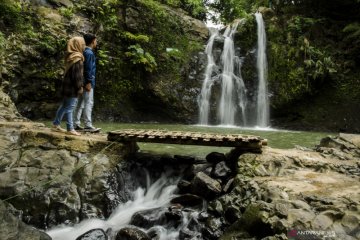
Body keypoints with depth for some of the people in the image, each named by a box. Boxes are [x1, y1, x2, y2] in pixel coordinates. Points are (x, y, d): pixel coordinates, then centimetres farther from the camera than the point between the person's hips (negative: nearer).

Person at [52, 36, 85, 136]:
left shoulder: (70, 57, 12)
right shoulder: (77, 58, -18)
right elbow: (77, 75, -20)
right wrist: (79, 87, -15)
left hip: (67, 86, 10)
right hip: (72, 87, -10)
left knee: (64, 105, 18)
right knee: (70, 107, -4)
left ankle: (56, 124, 28)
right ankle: (70, 129, 3)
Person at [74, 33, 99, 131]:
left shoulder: (85, 52, 17)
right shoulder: (89, 53, -12)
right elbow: (88, 68, -18)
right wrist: (88, 82, -20)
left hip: (83, 81, 10)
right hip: (88, 81, -10)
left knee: (81, 103, 11)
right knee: (89, 103, -8)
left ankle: (77, 124, 15)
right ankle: (88, 125, -8)